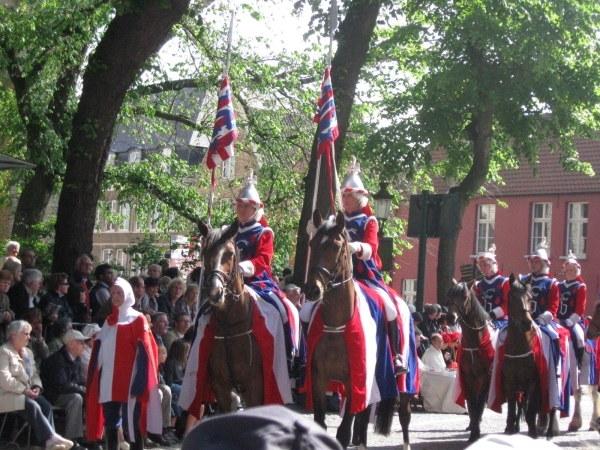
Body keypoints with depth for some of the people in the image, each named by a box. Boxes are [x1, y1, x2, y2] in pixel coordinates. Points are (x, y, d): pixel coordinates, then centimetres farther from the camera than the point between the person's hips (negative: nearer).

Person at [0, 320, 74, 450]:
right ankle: (51, 437, -34)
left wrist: (36, 387, -5)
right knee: (33, 406, -33)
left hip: (27, 392, 7)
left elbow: (34, 374, 18)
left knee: (46, 405, -22)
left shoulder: (27, 352, 19)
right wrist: (24, 390, -20)